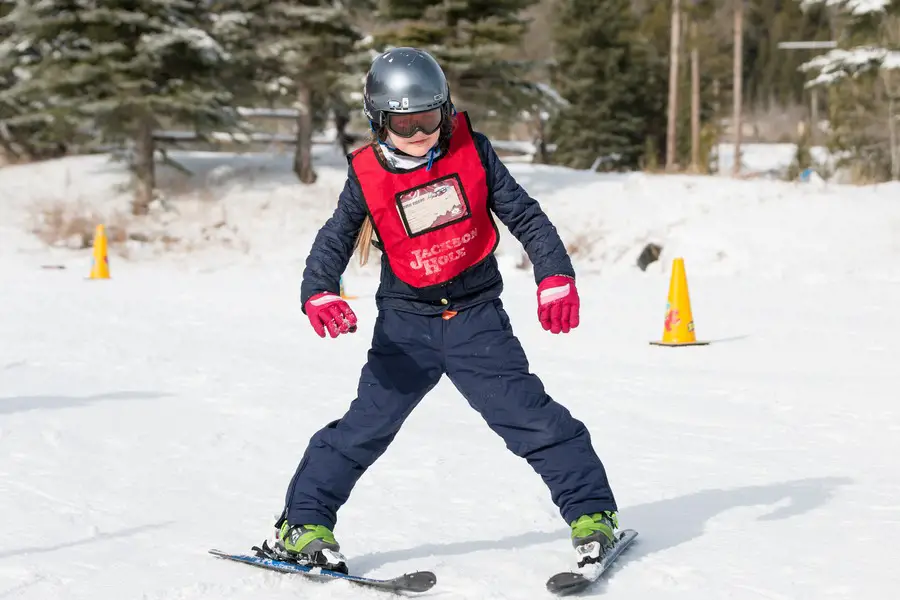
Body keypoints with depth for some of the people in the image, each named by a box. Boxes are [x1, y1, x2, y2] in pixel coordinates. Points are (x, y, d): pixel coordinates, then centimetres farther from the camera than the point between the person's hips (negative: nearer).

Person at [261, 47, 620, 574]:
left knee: (531, 415, -4)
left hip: (478, 317, 0)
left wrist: (555, 277, -10)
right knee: (366, 424, -6)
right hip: (407, 324, 0)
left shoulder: (470, 150, -5)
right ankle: (303, 524, 6)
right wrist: (320, 295, -25)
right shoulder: (367, 176, -6)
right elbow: (333, 243, -5)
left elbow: (523, 214, 0)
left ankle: (592, 512, 9)